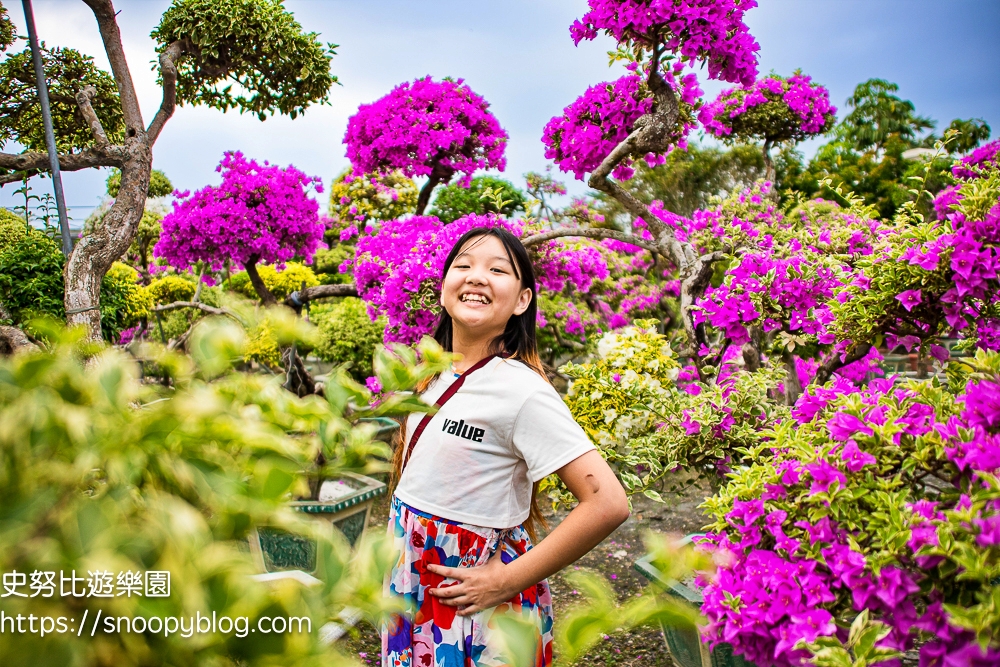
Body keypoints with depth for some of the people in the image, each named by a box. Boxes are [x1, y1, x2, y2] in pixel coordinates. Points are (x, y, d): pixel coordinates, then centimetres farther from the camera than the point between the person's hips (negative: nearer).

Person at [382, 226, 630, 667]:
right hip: (413, 590, 7)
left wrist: (508, 581, -20)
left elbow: (608, 504, -27)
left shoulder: (520, 389, -22)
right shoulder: (434, 373, 2)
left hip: (472, 604, -7)